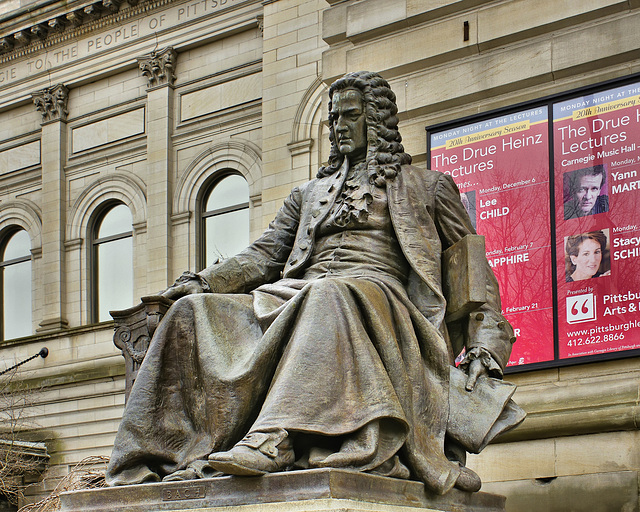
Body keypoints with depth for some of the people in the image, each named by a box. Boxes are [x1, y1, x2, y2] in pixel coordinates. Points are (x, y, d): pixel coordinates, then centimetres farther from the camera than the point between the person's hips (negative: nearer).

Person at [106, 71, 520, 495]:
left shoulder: (427, 187, 21)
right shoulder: (311, 194, 32)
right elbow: (266, 254, 21)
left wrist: (485, 347, -1)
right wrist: (204, 281, 1)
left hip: (375, 292, -5)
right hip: (298, 297, 5)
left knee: (329, 297, -42)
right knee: (193, 312, -19)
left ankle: (274, 440, -56)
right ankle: (187, 450, -33)